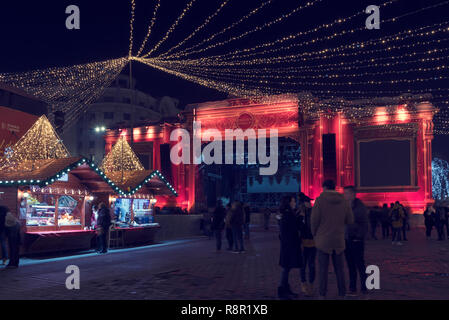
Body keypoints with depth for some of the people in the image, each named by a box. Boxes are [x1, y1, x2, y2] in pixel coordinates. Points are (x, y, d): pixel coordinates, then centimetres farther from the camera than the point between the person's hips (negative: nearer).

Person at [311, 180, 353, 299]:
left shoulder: (320, 200, -9)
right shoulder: (344, 201, 2)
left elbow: (314, 219, -11)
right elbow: (350, 220, 3)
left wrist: (314, 234, 5)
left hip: (323, 239, -3)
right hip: (339, 240, 3)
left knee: (323, 269, 5)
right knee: (339, 268, 13)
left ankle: (322, 294, 9)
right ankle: (342, 293, 18)